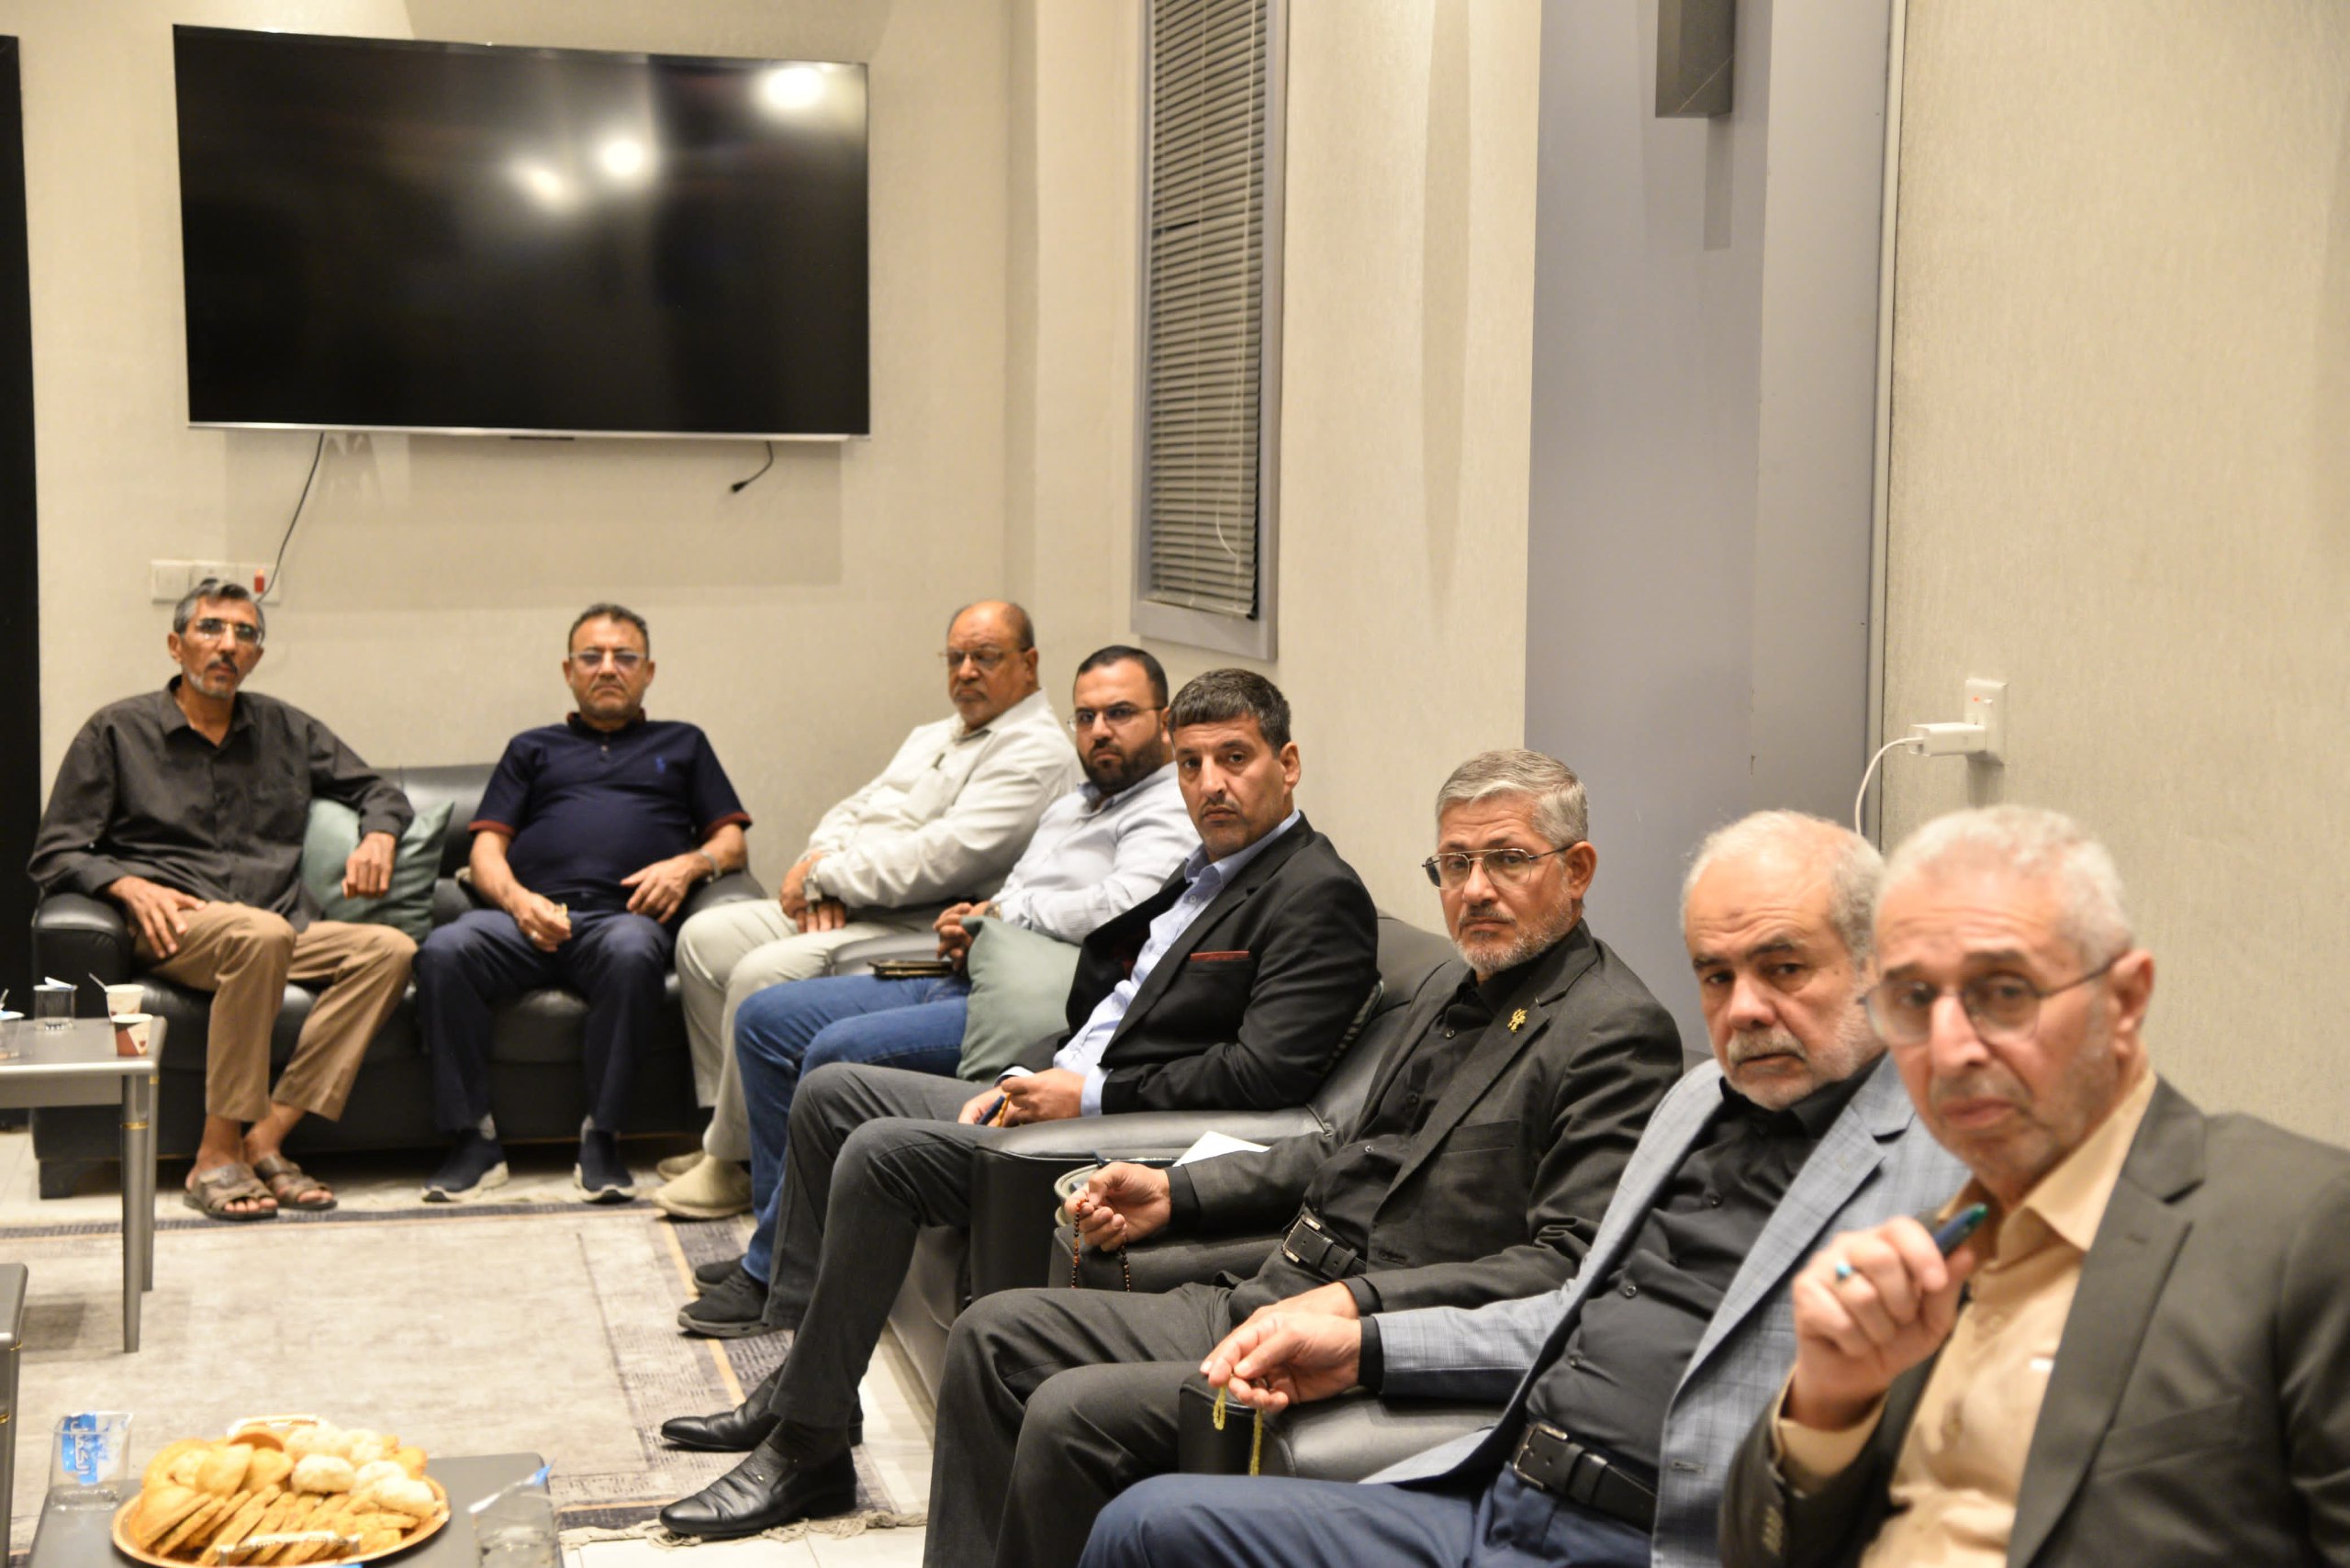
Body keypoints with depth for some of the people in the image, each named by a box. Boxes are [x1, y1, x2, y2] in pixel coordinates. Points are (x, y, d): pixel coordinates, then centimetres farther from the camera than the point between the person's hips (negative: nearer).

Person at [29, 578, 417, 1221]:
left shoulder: (286, 729, 21)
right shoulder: (117, 732, 10)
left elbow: (380, 791, 29)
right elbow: (54, 854, 6)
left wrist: (378, 837, 5)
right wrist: (130, 886, -14)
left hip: (283, 932, 4)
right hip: (176, 927, -4)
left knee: (390, 948, -26)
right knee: (262, 934, -39)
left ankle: (264, 1139, -30)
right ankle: (217, 1156, -33)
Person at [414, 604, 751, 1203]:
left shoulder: (682, 744, 30)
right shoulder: (533, 748, 31)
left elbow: (732, 840, 21)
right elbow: (488, 846, 19)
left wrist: (689, 863, -2)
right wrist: (516, 900, -3)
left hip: (623, 915, -1)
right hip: (529, 916, 2)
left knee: (632, 953, -39)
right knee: (444, 950, -31)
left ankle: (602, 1138, -30)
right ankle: (474, 1139, -23)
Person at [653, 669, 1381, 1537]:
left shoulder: (1319, 895, -12)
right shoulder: (1203, 872, 18)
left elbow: (1265, 1072, -23)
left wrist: (1091, 1096, -18)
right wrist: (1027, 1080, 3)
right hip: (1066, 1098, 11)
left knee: (881, 1155, -23)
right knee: (829, 1094, 11)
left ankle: (809, 1449, -12)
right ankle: (801, 1381, 14)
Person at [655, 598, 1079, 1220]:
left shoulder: (1034, 752, -11)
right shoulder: (933, 737, 22)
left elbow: (942, 858, -21)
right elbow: (854, 811, 19)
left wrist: (828, 875, -13)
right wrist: (822, 872, -4)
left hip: (922, 930, -10)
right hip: (850, 910, 10)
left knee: (762, 975, -26)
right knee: (704, 936, 3)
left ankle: (732, 1161, -9)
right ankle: (727, 1122, 6)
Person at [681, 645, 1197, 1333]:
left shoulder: (1171, 812, -7)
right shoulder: (1073, 804, 24)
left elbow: (1124, 905, -25)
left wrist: (1003, 911, -10)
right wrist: (966, 928, 5)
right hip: (966, 982, 11)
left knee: (840, 1051, -27)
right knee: (766, 1018, 7)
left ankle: (774, 1274, -13)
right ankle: (780, 1235, 10)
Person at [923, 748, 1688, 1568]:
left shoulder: (1618, 1033, -12)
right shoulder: (1455, 987, 17)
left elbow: (1565, 1265, -20)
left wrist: (1360, 1302, -27)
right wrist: (1175, 1194, 17)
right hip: (1264, 1305, 10)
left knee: (1072, 1414, -23)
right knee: (994, 1333, 5)